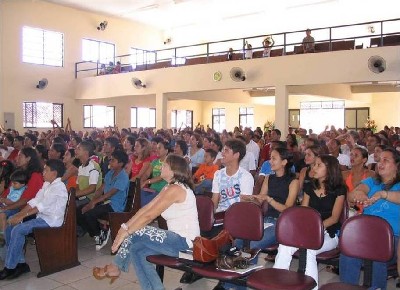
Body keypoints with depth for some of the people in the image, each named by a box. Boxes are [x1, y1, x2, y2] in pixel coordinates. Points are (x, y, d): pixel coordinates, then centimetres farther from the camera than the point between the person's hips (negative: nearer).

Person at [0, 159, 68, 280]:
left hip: (52, 220, -9)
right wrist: (18, 215, -3)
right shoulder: (46, 184, 15)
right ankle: (20, 263, 3)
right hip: (42, 217, 9)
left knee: (18, 229, -22)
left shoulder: (59, 187, -14)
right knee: (10, 227, 0)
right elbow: (35, 201, 9)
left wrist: (22, 216, -22)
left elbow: (43, 205, -22)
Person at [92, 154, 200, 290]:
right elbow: (146, 208, 9)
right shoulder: (169, 188, 13)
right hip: (178, 239, 9)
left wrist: (126, 232, -12)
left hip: (184, 241, -9)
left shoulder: (175, 189, -19)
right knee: (137, 249, 3)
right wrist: (125, 226, 1)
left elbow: (149, 216, -20)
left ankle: (115, 268, 11)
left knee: (135, 232, -10)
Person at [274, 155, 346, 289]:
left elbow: (334, 217, -6)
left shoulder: (339, 189, 1)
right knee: (284, 247, -25)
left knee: (308, 250, -35)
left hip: (329, 234, -4)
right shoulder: (309, 187, 16)